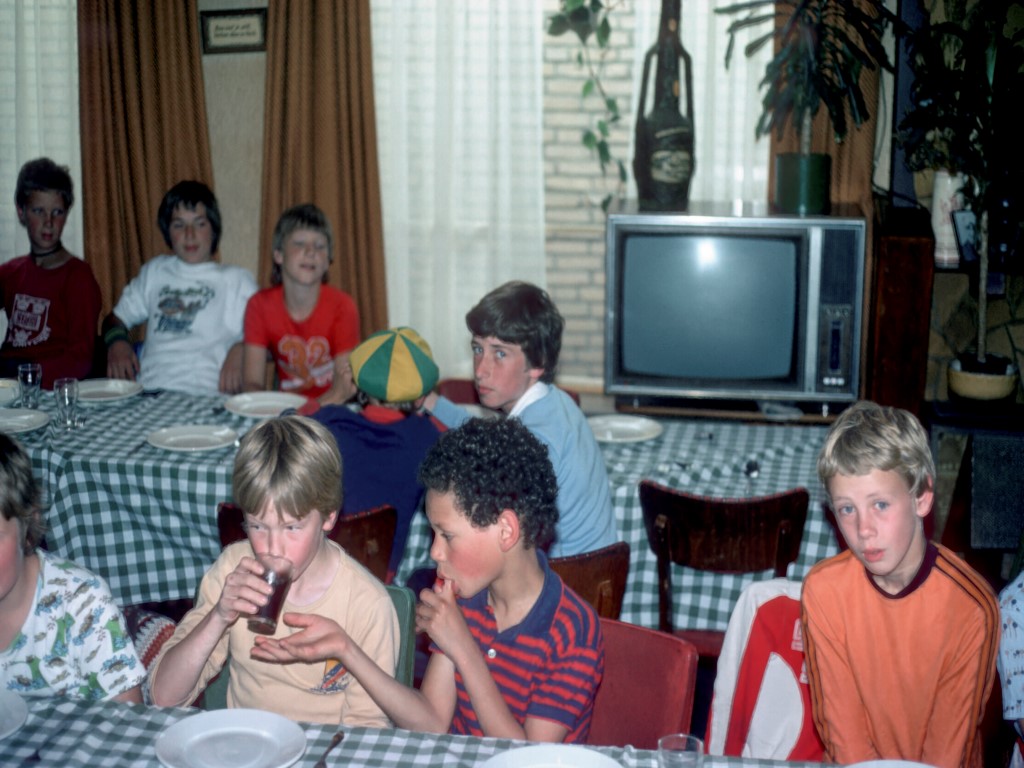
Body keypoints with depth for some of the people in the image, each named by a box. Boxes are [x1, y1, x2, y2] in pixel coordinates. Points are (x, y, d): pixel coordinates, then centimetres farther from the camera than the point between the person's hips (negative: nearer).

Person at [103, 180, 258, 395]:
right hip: (147, 394, 3)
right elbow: (116, 318, 33)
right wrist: (116, 341, 10)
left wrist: (241, 349, -13)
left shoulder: (237, 279, 17)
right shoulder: (155, 271, 29)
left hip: (205, 396, -3)